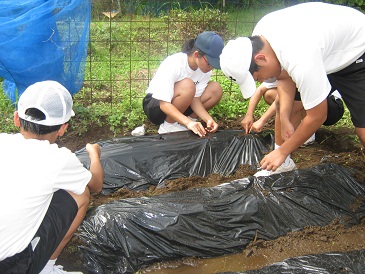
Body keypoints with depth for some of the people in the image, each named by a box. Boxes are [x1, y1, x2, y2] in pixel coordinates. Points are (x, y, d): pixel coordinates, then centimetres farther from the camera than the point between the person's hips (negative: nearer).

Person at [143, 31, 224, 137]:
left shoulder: (206, 69, -12)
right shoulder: (173, 64, -29)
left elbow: (195, 98, -12)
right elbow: (164, 104, -33)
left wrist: (208, 119, -29)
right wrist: (188, 122, -45)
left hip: (176, 108, 7)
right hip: (155, 107, -6)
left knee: (216, 89, -13)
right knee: (188, 86, -35)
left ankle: (179, 123, -8)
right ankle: (168, 126, -16)